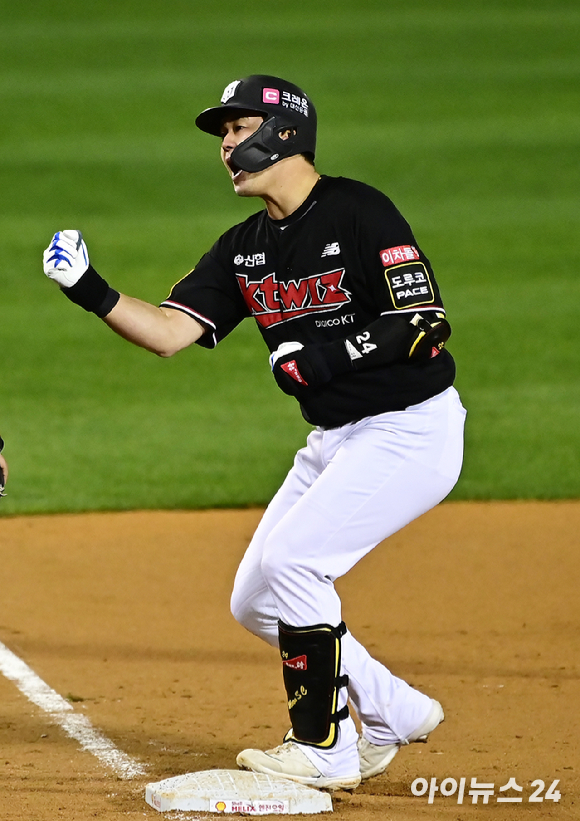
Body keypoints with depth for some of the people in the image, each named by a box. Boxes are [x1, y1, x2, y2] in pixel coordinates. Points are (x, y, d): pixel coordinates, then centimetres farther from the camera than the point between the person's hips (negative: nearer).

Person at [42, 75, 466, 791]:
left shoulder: (358, 214, -16)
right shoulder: (245, 247, 8)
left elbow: (426, 325, -20)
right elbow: (169, 331, 0)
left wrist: (322, 357, -23)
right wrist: (94, 294, -15)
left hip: (411, 430, -9)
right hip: (333, 438, 9)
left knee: (291, 559, -18)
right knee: (256, 601, 7)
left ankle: (325, 749, -5)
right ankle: (392, 714, 21)